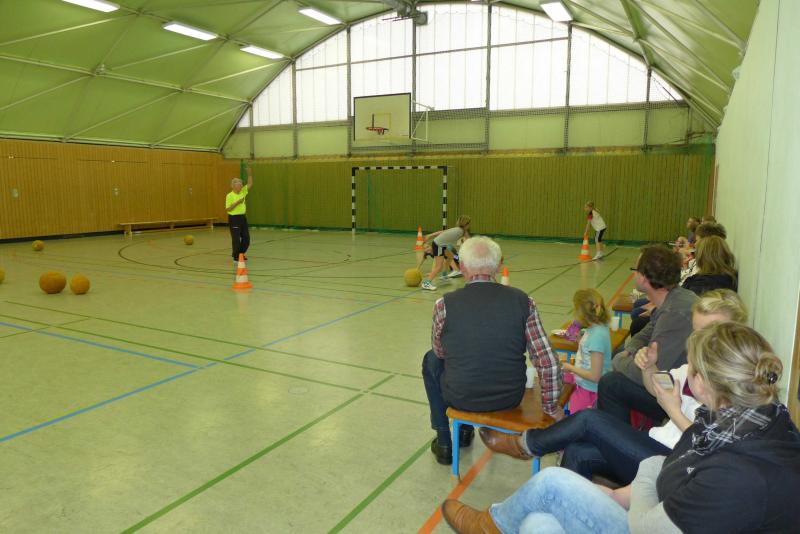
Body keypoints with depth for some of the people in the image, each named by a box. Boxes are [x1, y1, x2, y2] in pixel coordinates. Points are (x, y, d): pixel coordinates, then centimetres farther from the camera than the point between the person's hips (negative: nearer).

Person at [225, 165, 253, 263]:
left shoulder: (243, 192, 6)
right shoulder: (229, 196, -12)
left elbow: (250, 184, 4)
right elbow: (227, 209, -16)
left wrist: (249, 174, -6)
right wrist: (237, 203, -23)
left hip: (243, 217, 7)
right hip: (234, 219, -7)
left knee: (246, 238, 10)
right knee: (236, 239, -2)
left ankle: (240, 254, 27)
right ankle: (235, 257, 10)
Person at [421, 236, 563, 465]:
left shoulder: (444, 305, -17)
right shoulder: (523, 301, -14)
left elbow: (440, 352, 1)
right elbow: (548, 362, -13)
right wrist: (551, 406, 2)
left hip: (461, 398, -2)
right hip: (511, 398, 2)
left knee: (431, 360, 29)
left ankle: (444, 443, 34)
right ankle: (465, 430, 48)